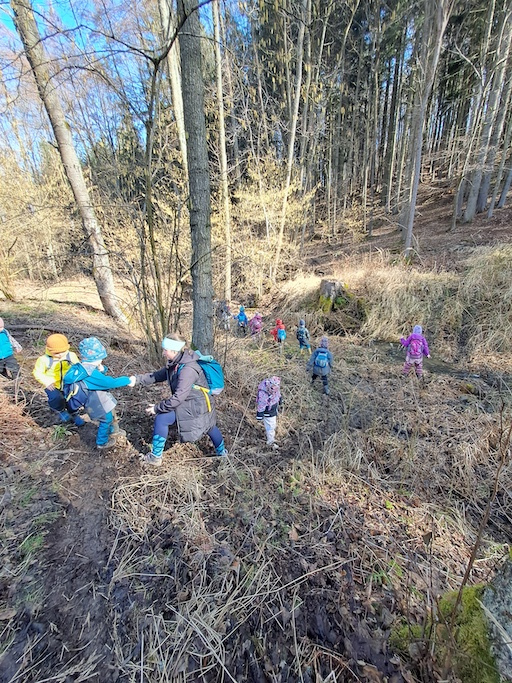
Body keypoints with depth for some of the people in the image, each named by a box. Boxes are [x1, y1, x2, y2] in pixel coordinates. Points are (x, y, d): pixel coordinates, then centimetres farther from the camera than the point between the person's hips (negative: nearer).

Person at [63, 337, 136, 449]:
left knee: (111, 415, 29)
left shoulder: (85, 367, -6)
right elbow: (110, 382, -34)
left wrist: (102, 369, -17)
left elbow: (101, 378, 6)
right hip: (98, 404, -9)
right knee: (106, 420, 14)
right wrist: (128, 381, -27)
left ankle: (113, 431, 53)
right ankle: (101, 443, 35)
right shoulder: (90, 373, -36)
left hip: (100, 400, 9)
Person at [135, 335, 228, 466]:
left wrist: (157, 408, -22)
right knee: (208, 425, 25)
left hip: (195, 405, -10)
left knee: (161, 419, -7)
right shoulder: (175, 363, -2)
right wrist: (138, 379, -1)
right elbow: (158, 375, 8)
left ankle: (155, 457, 9)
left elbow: (178, 397, -31)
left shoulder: (187, 369, -31)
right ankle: (221, 451, 46)